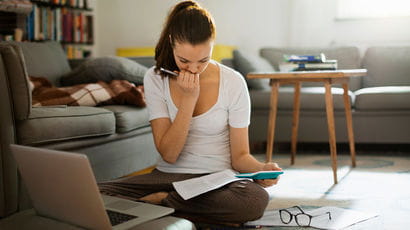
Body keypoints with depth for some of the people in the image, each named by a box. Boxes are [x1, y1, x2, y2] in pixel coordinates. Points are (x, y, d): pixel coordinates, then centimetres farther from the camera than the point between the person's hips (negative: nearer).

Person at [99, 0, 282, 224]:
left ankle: (157, 201, -16)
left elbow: (240, 155, -2)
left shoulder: (233, 83, -6)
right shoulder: (155, 79, -4)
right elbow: (168, 154, -11)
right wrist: (189, 98, -18)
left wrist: (261, 169, -24)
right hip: (167, 176, -1)